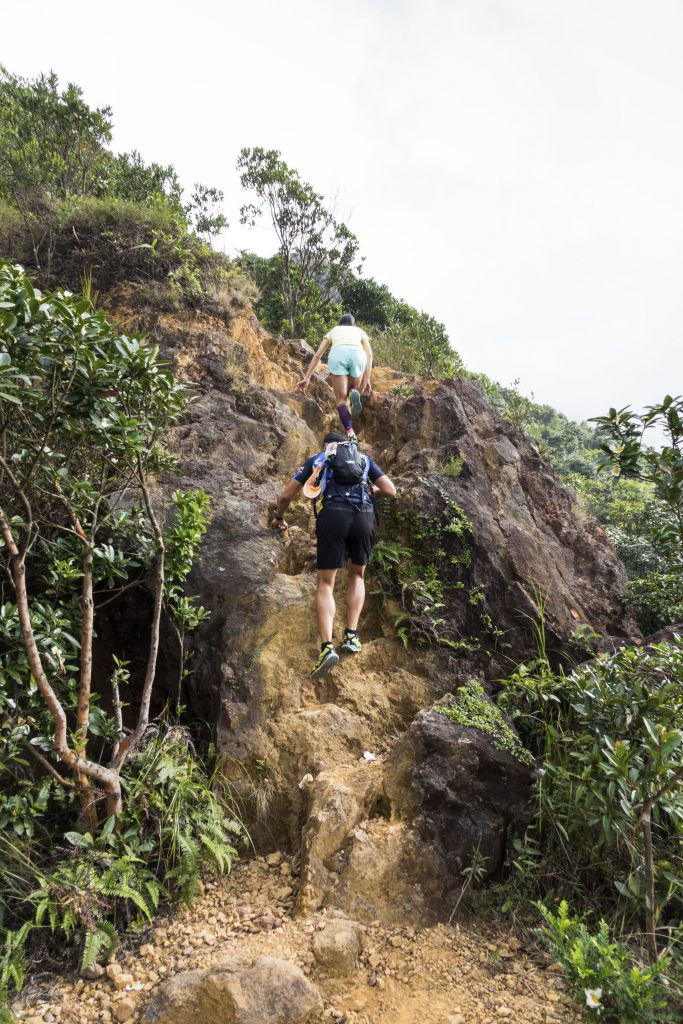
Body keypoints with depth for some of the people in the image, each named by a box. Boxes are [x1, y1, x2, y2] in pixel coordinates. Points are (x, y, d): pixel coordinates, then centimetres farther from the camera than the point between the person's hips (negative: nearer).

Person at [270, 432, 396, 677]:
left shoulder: (316, 459, 25)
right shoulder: (365, 459, 28)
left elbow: (286, 495, 21)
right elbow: (391, 491, 21)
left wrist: (278, 517, 40)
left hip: (333, 515, -2)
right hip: (364, 516, 2)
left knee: (326, 583, 3)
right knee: (357, 575, 23)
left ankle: (327, 646, -14)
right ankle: (351, 636, 12)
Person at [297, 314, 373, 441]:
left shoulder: (333, 330, 36)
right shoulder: (359, 331, 35)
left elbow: (317, 355, 25)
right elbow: (369, 355, 18)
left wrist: (307, 378, 23)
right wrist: (366, 380, 13)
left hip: (337, 354, -1)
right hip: (357, 354, 1)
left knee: (341, 398, 5)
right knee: (352, 389, 25)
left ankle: (350, 432, -15)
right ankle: (354, 393, -12)